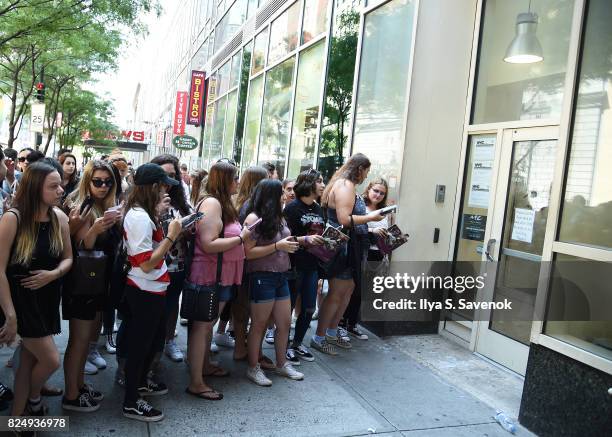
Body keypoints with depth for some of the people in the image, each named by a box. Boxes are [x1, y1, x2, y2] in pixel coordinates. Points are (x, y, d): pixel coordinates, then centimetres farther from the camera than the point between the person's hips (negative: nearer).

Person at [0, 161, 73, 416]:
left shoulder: (59, 218, -3)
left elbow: (67, 258, 7)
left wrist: (54, 274, -15)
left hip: (48, 296, 5)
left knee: (29, 360, 15)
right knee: (51, 360, -3)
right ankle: (34, 398, 29)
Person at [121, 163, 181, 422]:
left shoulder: (143, 213, 7)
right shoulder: (140, 217, -23)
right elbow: (146, 264, -26)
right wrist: (171, 236, -22)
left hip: (152, 290, 10)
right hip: (145, 292, -10)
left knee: (155, 338, 25)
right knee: (139, 343, 5)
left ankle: (140, 382, 45)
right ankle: (131, 403, 21)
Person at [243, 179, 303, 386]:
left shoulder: (279, 217, 6)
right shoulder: (253, 218, -13)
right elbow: (248, 253, -17)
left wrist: (291, 244, 1)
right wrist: (278, 246, -21)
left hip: (281, 276, 7)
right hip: (262, 277, -7)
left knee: (285, 324, 14)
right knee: (259, 325, 6)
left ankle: (282, 364, 31)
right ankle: (253, 368, 22)